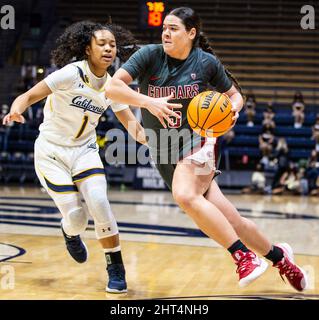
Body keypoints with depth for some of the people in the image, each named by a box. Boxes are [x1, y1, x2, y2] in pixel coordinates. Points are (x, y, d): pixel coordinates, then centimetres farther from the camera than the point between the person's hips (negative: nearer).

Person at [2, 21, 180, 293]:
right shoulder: (72, 73, -19)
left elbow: (133, 124, -3)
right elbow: (28, 96, -22)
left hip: (84, 150, 4)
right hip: (51, 151, -4)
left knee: (99, 204, -18)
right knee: (76, 217, -11)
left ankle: (116, 270, -2)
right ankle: (70, 234, 29)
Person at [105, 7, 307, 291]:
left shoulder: (207, 62, -4)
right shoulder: (150, 55, -4)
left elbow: (234, 95, 12)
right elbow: (112, 88, -14)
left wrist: (232, 109, -12)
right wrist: (150, 101, -27)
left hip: (198, 141, -2)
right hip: (164, 152, 2)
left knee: (185, 195, -34)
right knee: (229, 221, 4)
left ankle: (245, 256, -24)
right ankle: (278, 255, 27)